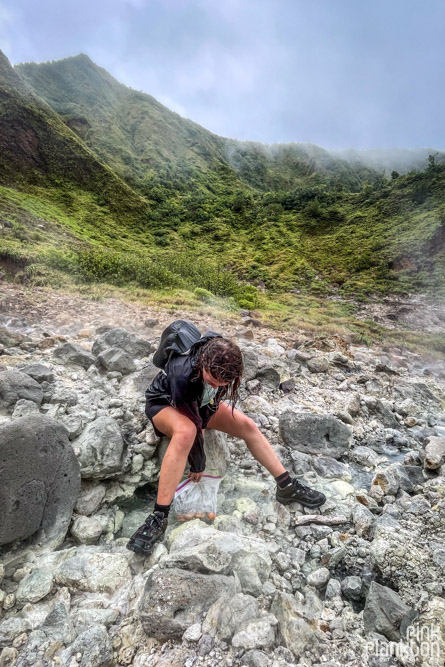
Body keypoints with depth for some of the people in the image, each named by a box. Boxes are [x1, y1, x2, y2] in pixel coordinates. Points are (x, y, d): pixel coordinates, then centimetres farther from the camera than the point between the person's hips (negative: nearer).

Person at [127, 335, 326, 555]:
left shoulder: (224, 361, -25)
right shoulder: (183, 375, -41)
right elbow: (191, 424, -29)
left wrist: (204, 422, 1)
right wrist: (197, 466, -16)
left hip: (199, 402, 6)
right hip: (165, 402, -5)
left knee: (247, 425, -9)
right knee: (185, 432, -40)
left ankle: (287, 486, 2)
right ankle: (159, 517, -31)